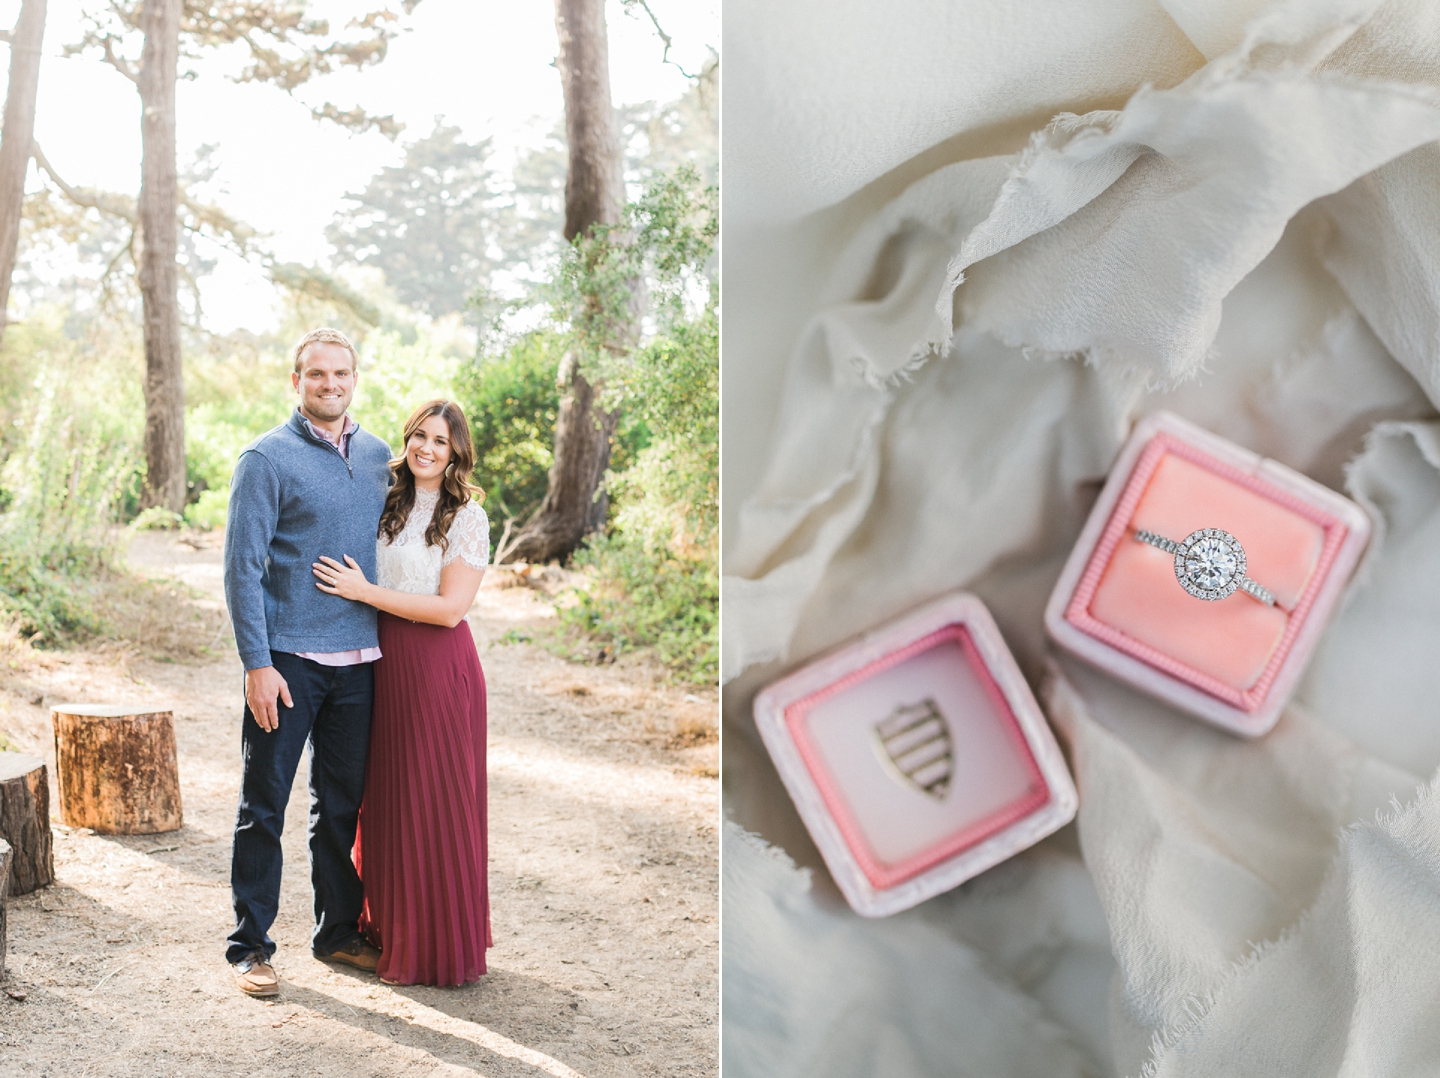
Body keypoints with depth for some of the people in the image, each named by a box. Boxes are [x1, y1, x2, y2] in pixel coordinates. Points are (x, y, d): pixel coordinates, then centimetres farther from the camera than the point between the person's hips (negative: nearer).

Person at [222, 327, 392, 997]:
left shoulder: (378, 457, 10)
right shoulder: (267, 458, -6)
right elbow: (243, 566, -9)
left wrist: (391, 645, 13)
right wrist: (257, 663, -16)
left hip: (358, 662, 5)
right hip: (287, 660, -5)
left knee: (343, 804, 14)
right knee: (264, 807, 2)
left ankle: (339, 931, 26)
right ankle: (251, 945, 12)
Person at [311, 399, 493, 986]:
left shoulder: (467, 518, -7)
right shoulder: (389, 508, 11)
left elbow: (450, 608, -15)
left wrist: (364, 591, -15)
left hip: (439, 670, -6)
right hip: (386, 666, 6)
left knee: (437, 804, 1)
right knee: (385, 800, 11)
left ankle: (441, 948, 14)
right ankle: (390, 931, 27)